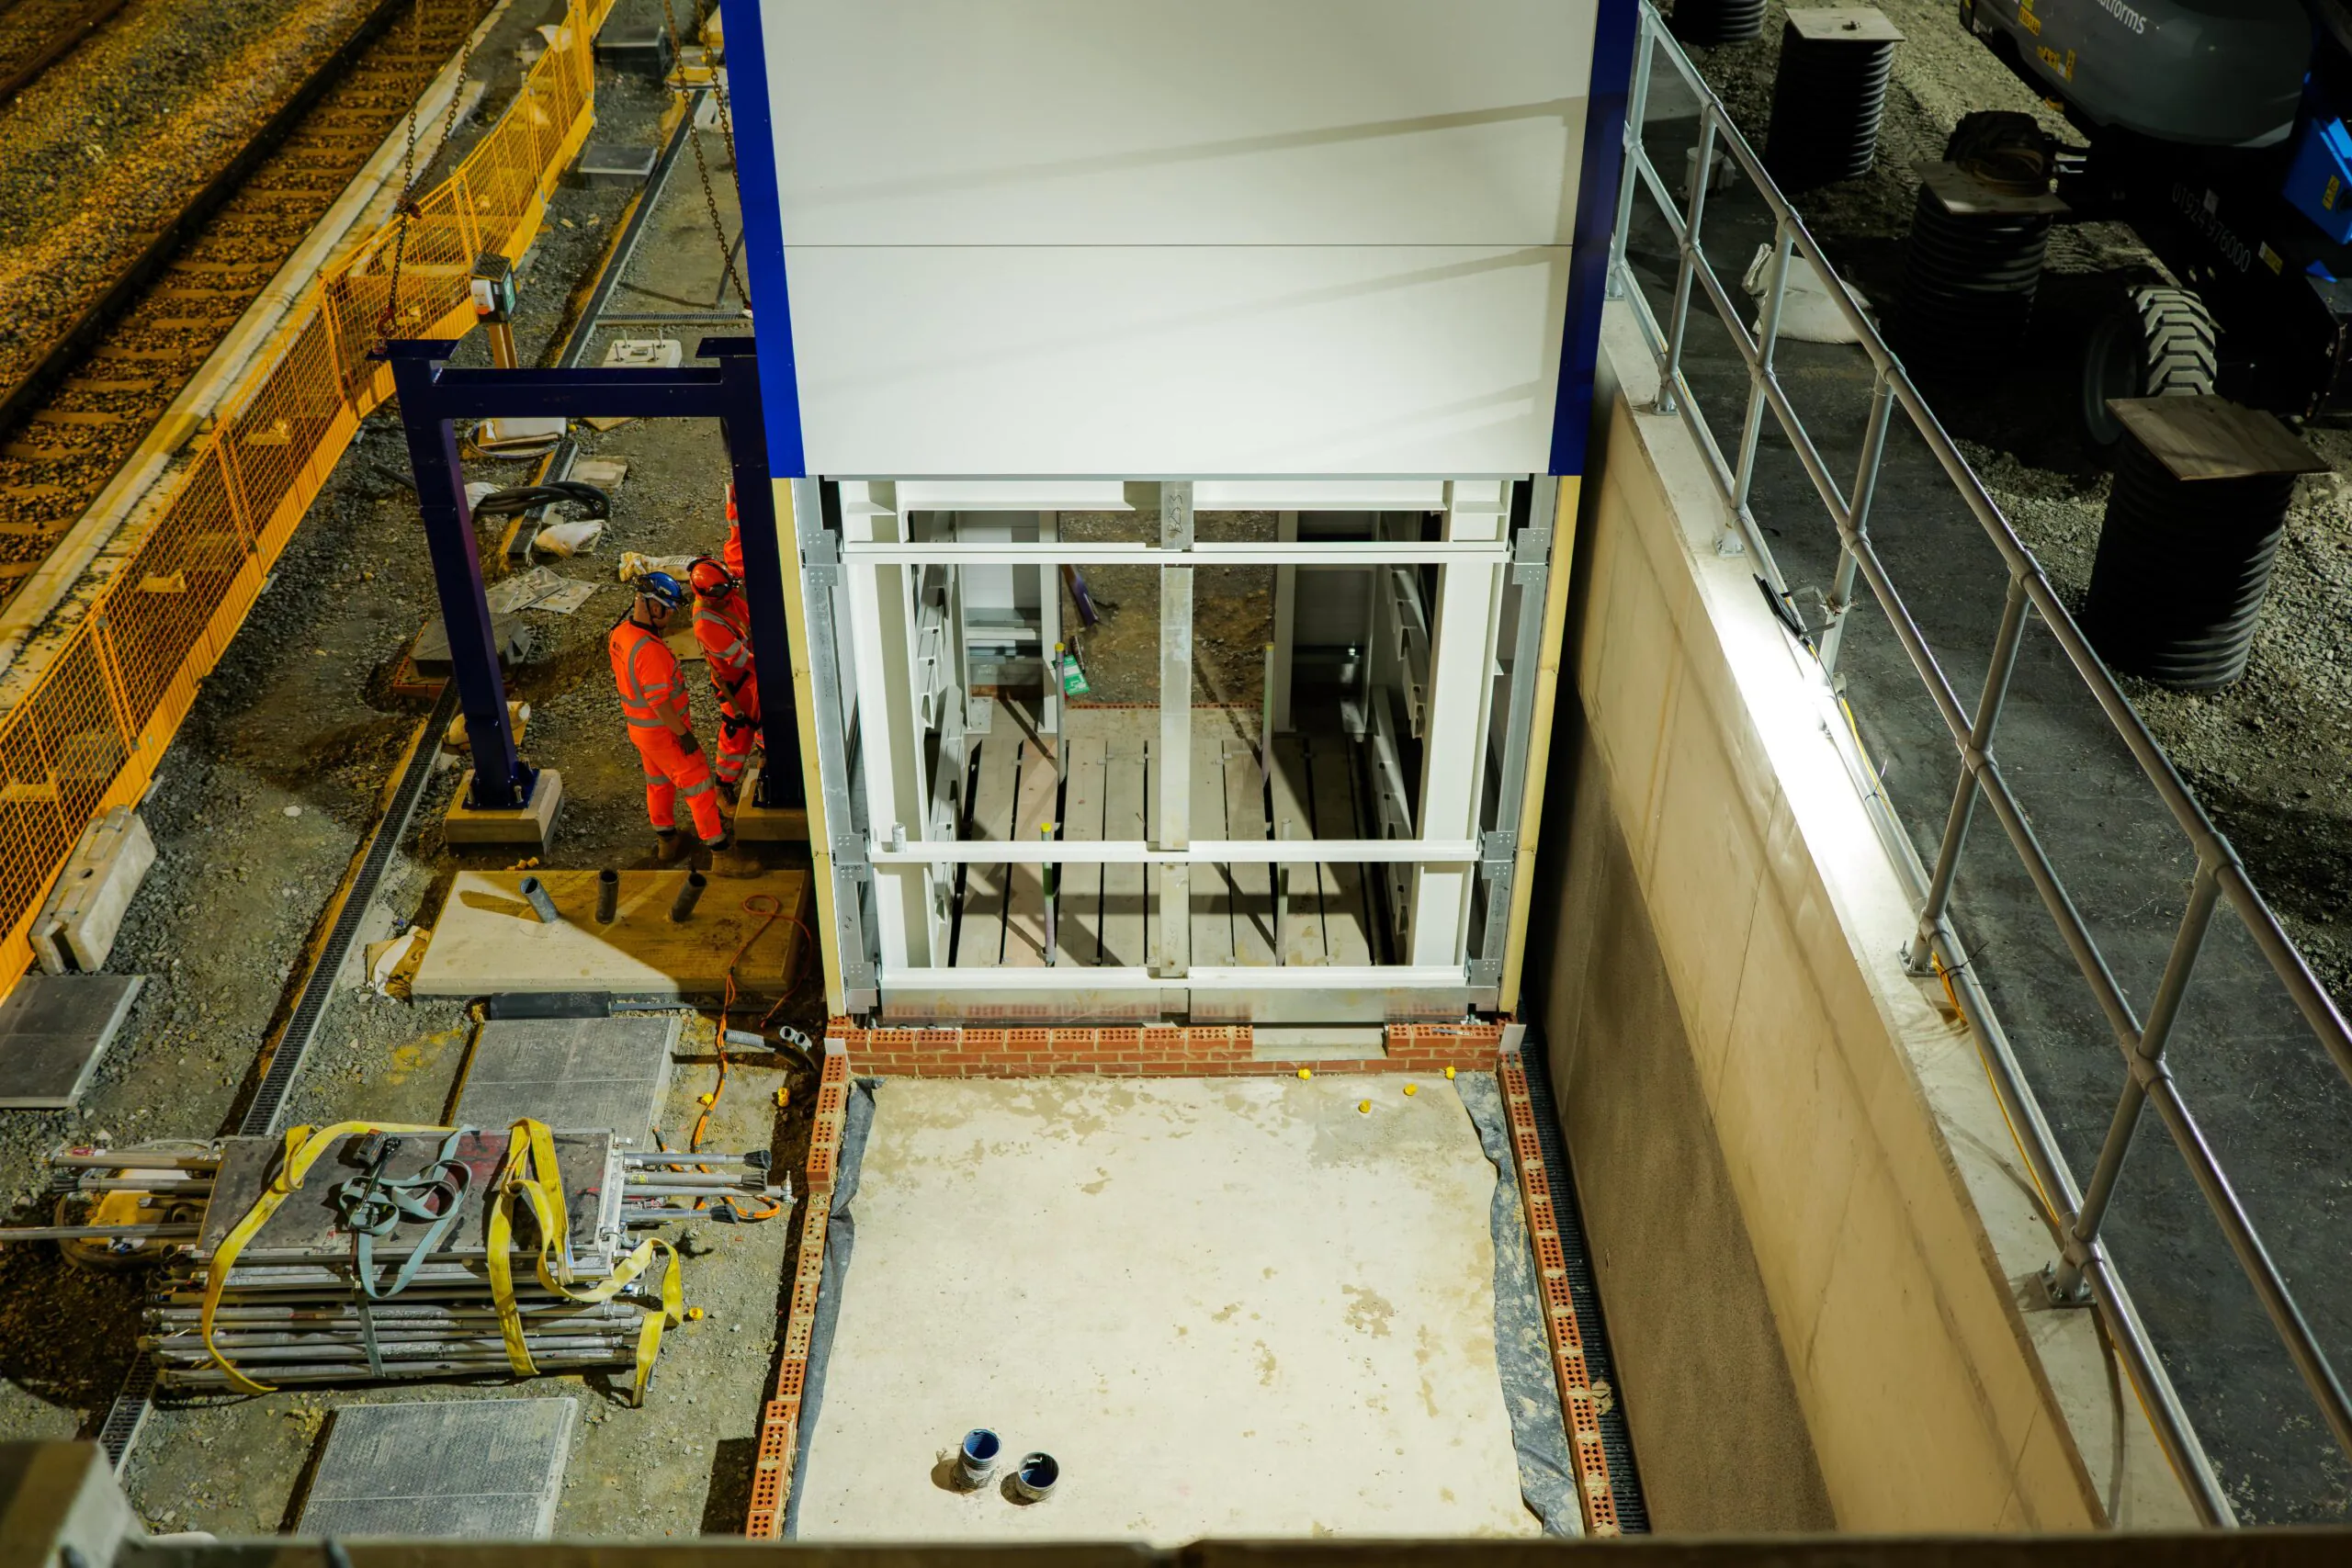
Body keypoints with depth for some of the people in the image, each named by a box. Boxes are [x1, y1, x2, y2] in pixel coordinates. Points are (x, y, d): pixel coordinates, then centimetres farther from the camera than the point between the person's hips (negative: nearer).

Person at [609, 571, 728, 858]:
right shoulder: (649, 650, -33)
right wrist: (685, 735, -20)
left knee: (659, 780, 26)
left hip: (638, 725, 9)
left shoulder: (620, 635, -5)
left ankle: (664, 835, 42)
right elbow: (660, 702, -29)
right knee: (696, 782, 7)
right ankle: (715, 840, 17)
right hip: (665, 731, -9)